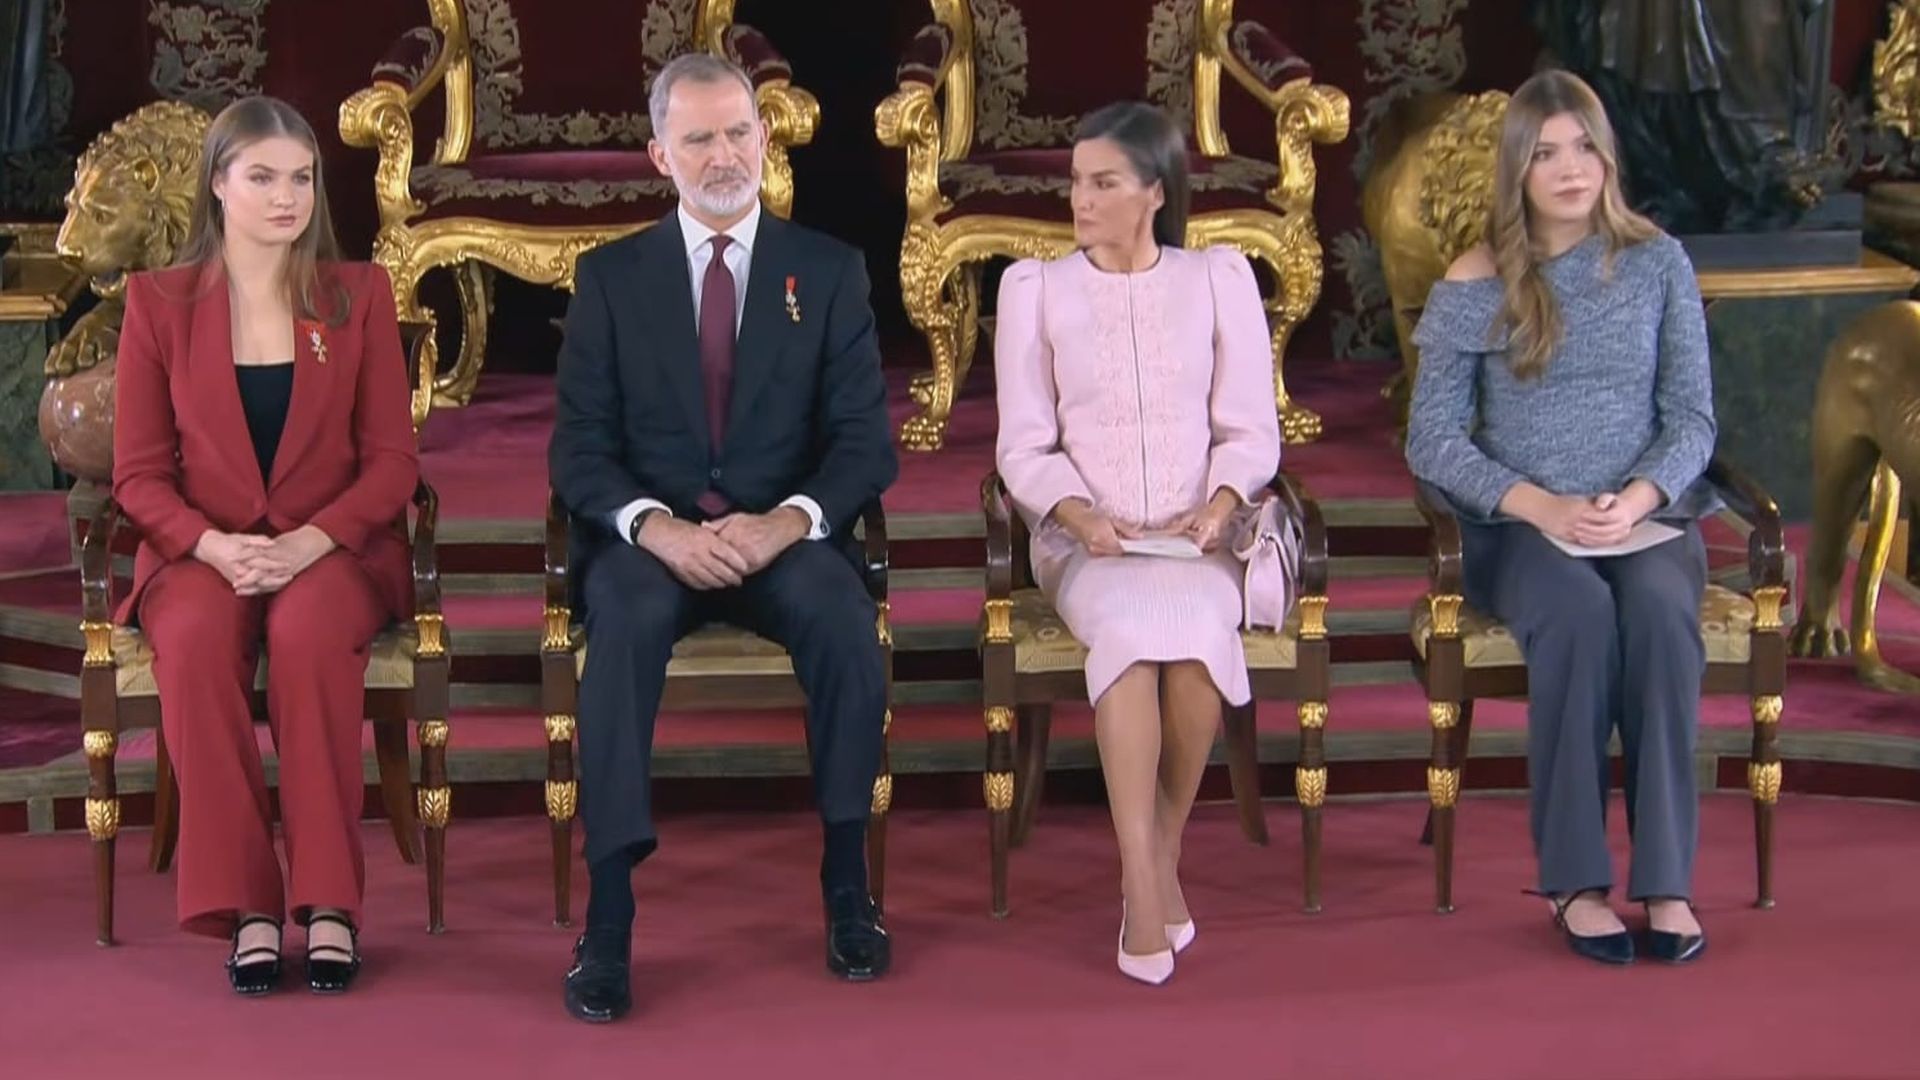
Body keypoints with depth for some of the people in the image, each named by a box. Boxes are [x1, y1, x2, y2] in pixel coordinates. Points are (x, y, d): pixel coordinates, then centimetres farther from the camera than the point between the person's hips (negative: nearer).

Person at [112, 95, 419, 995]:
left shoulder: (359, 294, 6)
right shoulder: (158, 303, 5)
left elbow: (391, 460, 1)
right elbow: (140, 474, 3)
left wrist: (310, 542, -16)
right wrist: (213, 547, -17)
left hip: (334, 549, 0)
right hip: (201, 551, 0)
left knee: (308, 632, -36)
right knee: (195, 638, -35)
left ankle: (329, 898, -28)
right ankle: (245, 902, -28)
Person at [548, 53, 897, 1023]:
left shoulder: (829, 272, 7)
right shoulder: (611, 276, 6)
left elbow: (865, 441, 1)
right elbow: (578, 449, 0)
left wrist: (787, 520, -19)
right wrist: (657, 526, -20)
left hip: (783, 536, 0)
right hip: (650, 536, 0)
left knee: (842, 614, -33)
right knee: (627, 617, -35)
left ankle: (846, 884, -20)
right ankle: (608, 917, -35)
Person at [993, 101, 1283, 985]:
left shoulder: (1218, 279, 9)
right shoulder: (1034, 287, 8)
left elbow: (1251, 430, 5)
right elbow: (1024, 445, 3)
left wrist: (1219, 505, -15)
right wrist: (1079, 514, -16)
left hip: (1197, 540, 1)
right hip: (1083, 540, 0)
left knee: (1195, 629, -34)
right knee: (1132, 626, -35)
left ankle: (1162, 854, -14)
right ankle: (1144, 883, -32)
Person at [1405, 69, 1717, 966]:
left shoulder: (1658, 264, 6)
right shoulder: (1474, 286, 1)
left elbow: (1692, 418, 4)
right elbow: (1432, 441, -3)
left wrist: (1639, 498, -16)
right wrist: (1539, 505, -17)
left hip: (1646, 515, 1)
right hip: (1519, 525, -1)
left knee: (1658, 605, -33)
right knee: (1579, 608, -34)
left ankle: (1666, 877, -29)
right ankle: (1575, 880, -27)